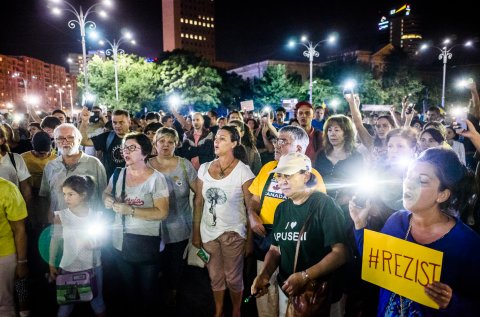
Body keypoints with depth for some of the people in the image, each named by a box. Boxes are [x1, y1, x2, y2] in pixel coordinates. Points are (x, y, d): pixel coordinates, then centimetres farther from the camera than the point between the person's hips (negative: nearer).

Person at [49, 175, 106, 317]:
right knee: (66, 305, 12)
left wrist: (94, 243, -18)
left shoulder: (96, 216, -8)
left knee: (98, 303, 18)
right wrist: (52, 265, 1)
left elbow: (103, 240, 2)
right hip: (69, 268, -1)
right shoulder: (61, 217, -11)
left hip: (93, 266, 2)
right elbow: (55, 241, -3)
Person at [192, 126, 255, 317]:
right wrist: (196, 232, 4)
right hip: (208, 231, 4)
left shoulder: (243, 170, -13)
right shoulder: (204, 168, -1)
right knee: (215, 276, 19)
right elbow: (199, 202, 4)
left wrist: (250, 238, -11)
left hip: (233, 232, -4)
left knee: (233, 277, 11)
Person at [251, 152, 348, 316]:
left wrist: (305, 276, -28)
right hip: (286, 289, 6)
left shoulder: (324, 204, -16)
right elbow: (275, 249, 8)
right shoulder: (282, 208, 5)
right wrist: (264, 274, -10)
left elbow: (340, 252, -21)